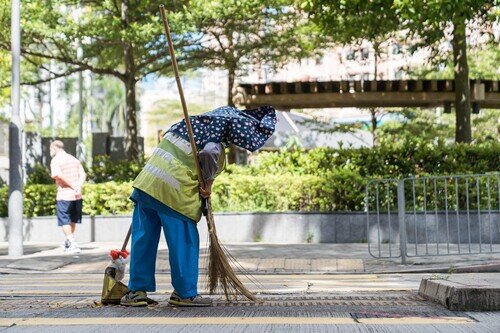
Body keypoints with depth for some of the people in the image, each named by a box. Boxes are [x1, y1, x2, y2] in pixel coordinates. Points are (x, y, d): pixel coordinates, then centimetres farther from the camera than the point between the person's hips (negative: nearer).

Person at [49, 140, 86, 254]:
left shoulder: (55, 160, -6)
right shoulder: (74, 159, 14)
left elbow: (59, 175, -23)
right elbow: (83, 174, 4)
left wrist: (73, 186, -19)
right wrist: (79, 186, -11)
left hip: (64, 195, -6)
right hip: (77, 195, 6)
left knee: (64, 221, 3)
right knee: (73, 220, 20)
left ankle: (73, 244, -6)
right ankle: (69, 242, 32)